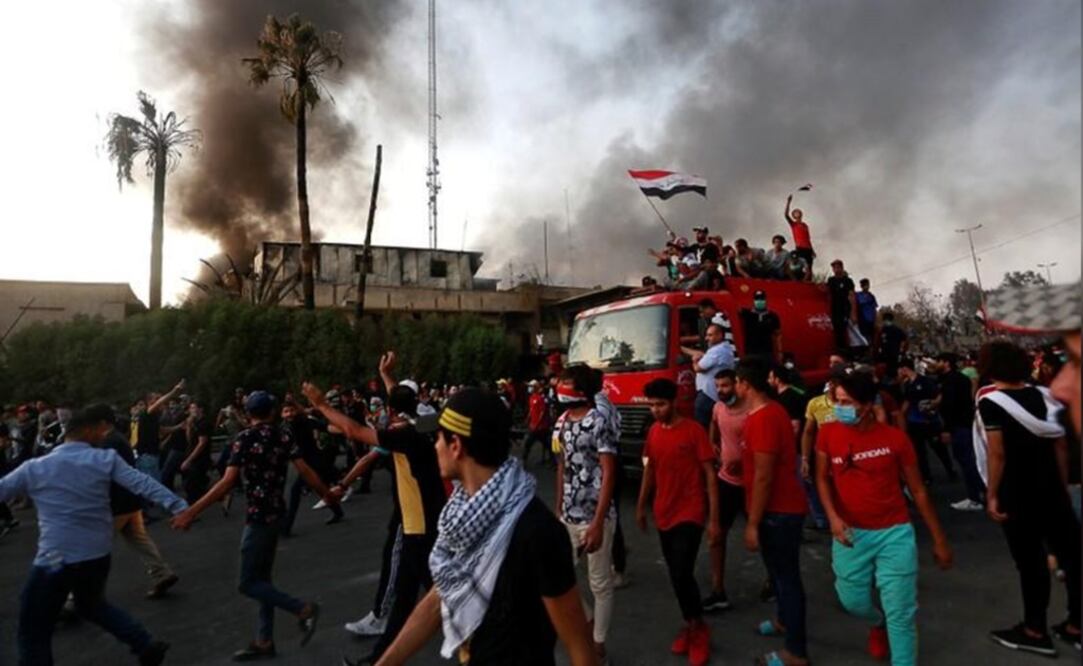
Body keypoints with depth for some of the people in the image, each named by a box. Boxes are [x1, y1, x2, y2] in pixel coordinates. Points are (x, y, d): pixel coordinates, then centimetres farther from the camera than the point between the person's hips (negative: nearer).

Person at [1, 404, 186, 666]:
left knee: (33, 634, 13)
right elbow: (143, 483, -14)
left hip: (55, 558, -3)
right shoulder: (107, 459, -4)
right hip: (99, 555, 3)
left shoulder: (34, 468, -1)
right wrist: (178, 506, -19)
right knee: (92, 604, 30)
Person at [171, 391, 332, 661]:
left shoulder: (244, 439, -12)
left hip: (258, 516, -7)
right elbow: (305, 470, -1)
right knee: (262, 579, 16)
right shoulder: (283, 435, 2)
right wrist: (327, 495, 9)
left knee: (249, 584, 4)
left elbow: (227, 483, -18)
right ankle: (264, 641, 22)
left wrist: (192, 511, -15)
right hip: (276, 513, 7)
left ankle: (303, 609, -3)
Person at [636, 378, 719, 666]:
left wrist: (714, 519, -12)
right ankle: (690, 624, 31)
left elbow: (710, 475, -10)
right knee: (676, 575, 13)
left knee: (682, 574, -11)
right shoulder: (653, 431, 4)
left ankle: (698, 627, 14)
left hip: (690, 513, -6)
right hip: (663, 513, 6)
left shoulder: (694, 431, -13)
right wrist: (641, 506, 19)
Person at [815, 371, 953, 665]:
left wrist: (939, 540, 3)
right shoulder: (828, 434, -8)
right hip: (850, 533, 2)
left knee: (901, 613, 4)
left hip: (894, 533, -2)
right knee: (853, 601, 15)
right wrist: (833, 517, -12)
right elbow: (823, 478, 4)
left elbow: (918, 491, -1)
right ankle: (879, 623, 50)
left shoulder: (895, 438, -11)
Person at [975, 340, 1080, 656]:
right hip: (1051, 488, 6)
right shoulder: (1043, 395, 4)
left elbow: (997, 454, -16)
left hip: (1016, 494, -6)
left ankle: (1035, 632, 18)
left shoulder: (991, 402, -13)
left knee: (1031, 561, 5)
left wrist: (991, 496, -10)